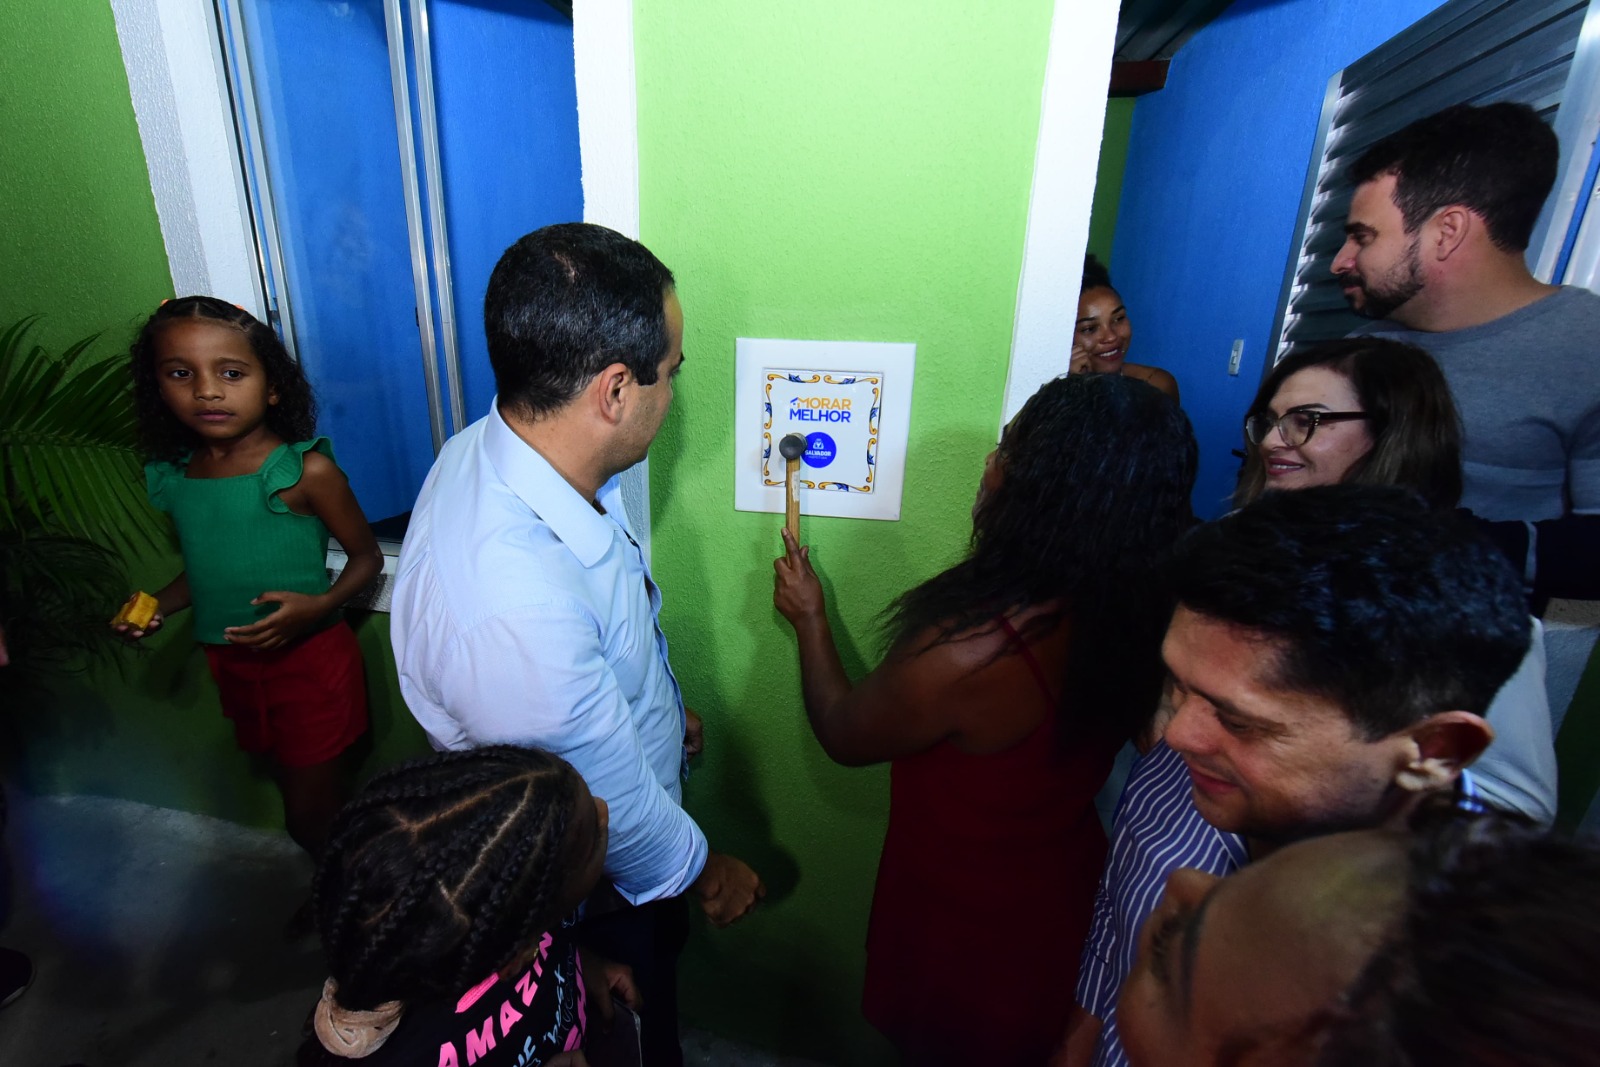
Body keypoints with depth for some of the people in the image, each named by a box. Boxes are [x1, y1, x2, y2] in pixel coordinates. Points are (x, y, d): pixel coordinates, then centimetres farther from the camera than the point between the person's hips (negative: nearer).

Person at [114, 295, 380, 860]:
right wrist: (158, 605, -1)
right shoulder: (172, 475, 2)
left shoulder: (306, 469, -17)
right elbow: (208, 565, 16)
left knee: (313, 810, 4)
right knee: (292, 792, 21)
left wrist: (319, 606, -26)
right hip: (231, 661, 6)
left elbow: (366, 556, -11)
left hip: (311, 658, -6)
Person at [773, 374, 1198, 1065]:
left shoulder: (961, 653, -39)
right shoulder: (1133, 619, -19)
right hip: (1066, 903, 6)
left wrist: (809, 619, -5)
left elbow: (844, 735, -19)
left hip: (960, 936, -5)